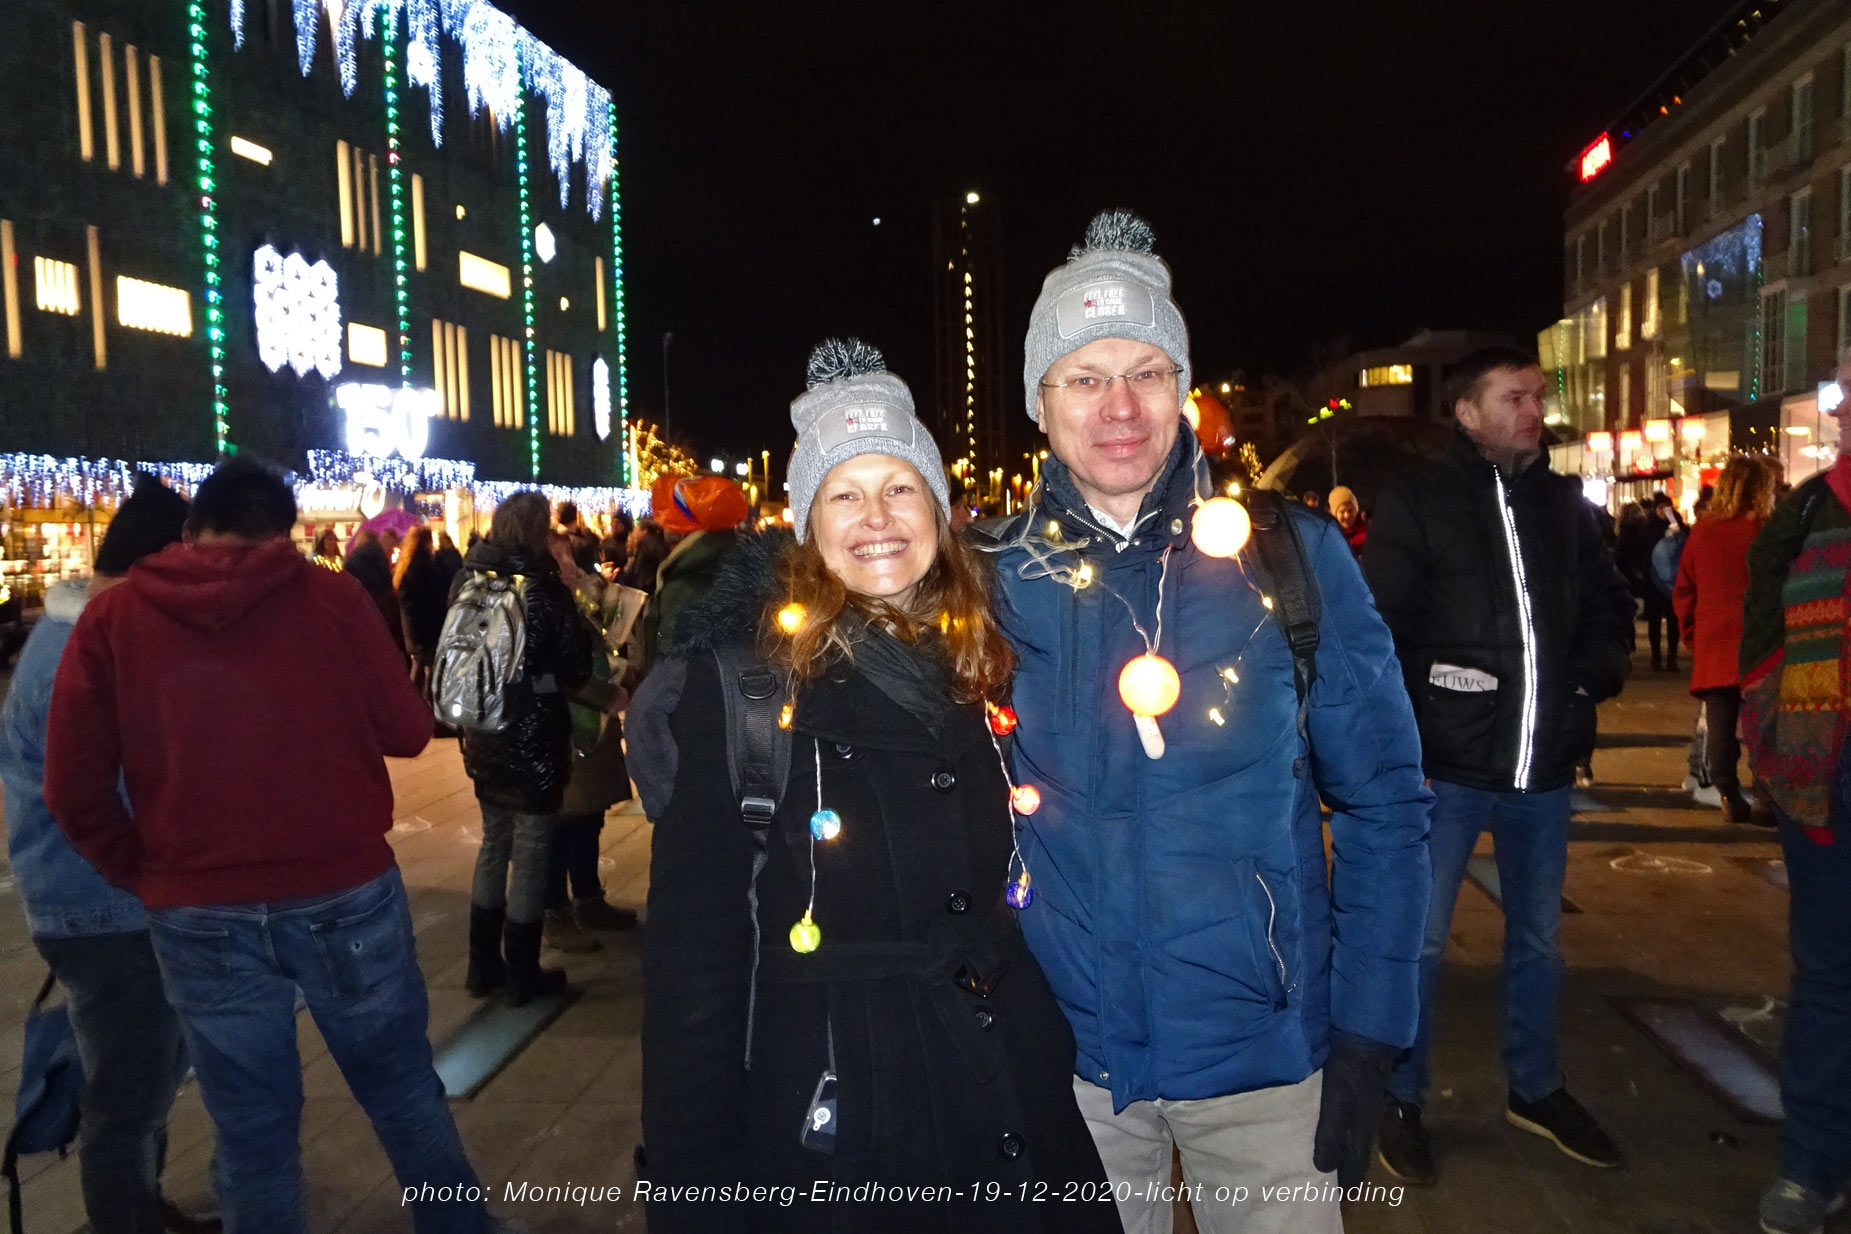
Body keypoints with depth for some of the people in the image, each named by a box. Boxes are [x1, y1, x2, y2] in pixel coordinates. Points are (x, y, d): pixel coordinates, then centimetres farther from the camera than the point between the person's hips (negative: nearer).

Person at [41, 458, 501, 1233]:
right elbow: (408, 730, 1)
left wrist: (145, 874, 11)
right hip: (347, 894, 0)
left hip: (202, 916, 1)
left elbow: (74, 790, -2)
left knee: (253, 1131, 14)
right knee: (404, 1094, 17)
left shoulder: (111, 619, -1)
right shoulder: (331, 596, -4)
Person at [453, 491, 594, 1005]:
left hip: (485, 736, 7)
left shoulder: (470, 580, 2)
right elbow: (576, 662, -14)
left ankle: (483, 965, 28)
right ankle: (522, 975, 15)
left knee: (494, 844, 19)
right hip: (534, 740, -7)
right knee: (530, 853, 5)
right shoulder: (538, 587, -18)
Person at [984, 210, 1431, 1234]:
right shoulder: (995, 580, -4)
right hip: (1067, 1057, 2)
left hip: (1266, 1057, -1)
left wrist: (1367, 1034, -6)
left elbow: (1382, 804, -3)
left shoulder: (1288, 554, -8)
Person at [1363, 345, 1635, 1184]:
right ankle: (1401, 1102, 21)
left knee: (1537, 937, 19)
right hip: (1449, 765, -5)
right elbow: (1375, 630, -9)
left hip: (1544, 765, 5)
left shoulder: (1563, 501, 8)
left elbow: (1609, 602, 17)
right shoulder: (1416, 503, -6)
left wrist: (1597, 675, -2)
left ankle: (1535, 1090, 37)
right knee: (1419, 941, 4)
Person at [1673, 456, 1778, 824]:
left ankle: (1730, 797, 6)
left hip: (1713, 646, 2)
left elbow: (1682, 591, 6)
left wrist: (1691, 634, 15)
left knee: (1720, 725, 7)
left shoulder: (1702, 532, 2)